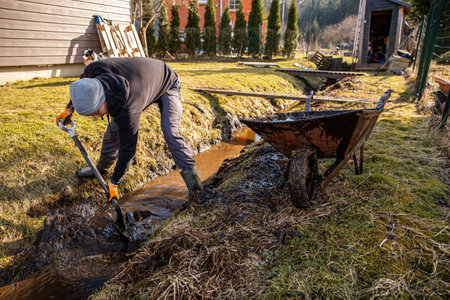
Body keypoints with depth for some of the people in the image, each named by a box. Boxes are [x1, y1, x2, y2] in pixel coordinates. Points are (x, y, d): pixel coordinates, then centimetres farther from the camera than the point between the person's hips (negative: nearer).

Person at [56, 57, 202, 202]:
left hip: (167, 83, -7)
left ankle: (191, 175, -20)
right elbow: (83, 83, 1)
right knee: (114, 129, 6)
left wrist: (114, 182, -22)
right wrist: (69, 108, -1)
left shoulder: (127, 109, -46)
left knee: (170, 131, -29)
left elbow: (127, 148, -33)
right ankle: (101, 168, 27)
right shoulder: (94, 70, -29)